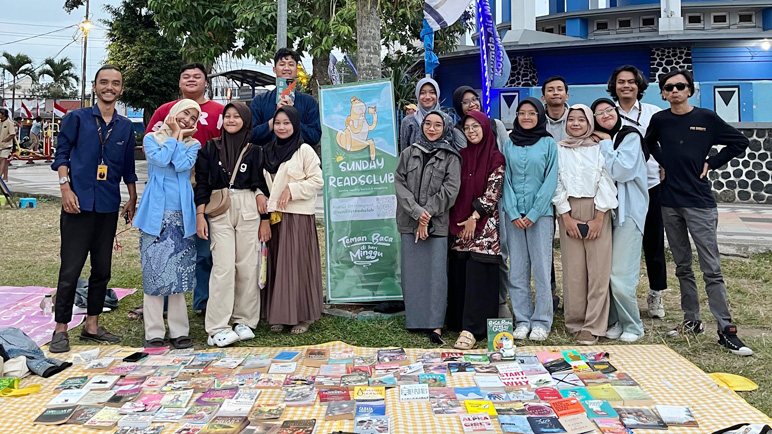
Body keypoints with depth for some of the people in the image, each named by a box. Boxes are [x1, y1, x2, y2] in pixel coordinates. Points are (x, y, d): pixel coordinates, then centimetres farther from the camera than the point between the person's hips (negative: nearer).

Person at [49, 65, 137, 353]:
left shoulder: (125, 126, 12)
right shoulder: (77, 118, 2)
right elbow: (62, 154, 0)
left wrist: (133, 200, 16)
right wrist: (66, 188, -11)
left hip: (108, 206, 4)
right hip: (79, 203, -4)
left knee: (102, 268, 9)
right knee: (70, 269, -4)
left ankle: (92, 325, 20)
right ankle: (61, 329, 7)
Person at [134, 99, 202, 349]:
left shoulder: (193, 144, 12)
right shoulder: (152, 138, 8)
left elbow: (182, 164, -8)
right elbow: (160, 159, -12)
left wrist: (179, 136, 1)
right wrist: (174, 136, 1)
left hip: (181, 216, 2)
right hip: (155, 214, -2)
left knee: (179, 274, 3)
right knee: (153, 273, -2)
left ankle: (179, 331, 10)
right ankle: (154, 332, 5)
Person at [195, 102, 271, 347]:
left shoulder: (254, 152, 10)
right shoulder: (210, 148, 8)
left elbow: (262, 187, 11)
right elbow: (202, 183, 5)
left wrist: (265, 220, 8)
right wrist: (200, 215, -4)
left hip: (248, 210, 1)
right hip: (219, 212, -1)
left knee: (248, 267, 1)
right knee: (224, 267, -9)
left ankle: (244, 321, 14)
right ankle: (216, 328, -5)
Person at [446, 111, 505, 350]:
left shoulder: (496, 158, -1)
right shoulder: (461, 156, 12)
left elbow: (493, 191, -7)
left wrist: (474, 217, -11)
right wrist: (455, 221, 4)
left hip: (484, 223, -4)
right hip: (460, 224, 5)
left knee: (477, 274, -10)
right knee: (458, 273, 3)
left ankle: (471, 329, -12)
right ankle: (460, 322, 13)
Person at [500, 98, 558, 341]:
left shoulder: (549, 144, 2)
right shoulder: (509, 144, 10)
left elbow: (551, 181, -3)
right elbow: (505, 180, 6)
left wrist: (533, 214, -10)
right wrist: (513, 213, -4)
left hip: (541, 213, -2)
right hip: (513, 214, 3)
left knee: (542, 268, -1)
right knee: (516, 270, 3)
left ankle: (542, 322, 7)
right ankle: (522, 320, 12)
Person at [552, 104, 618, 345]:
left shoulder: (599, 148, 5)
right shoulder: (559, 150, 8)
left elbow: (606, 183, 0)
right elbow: (556, 185, 3)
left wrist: (598, 218, -7)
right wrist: (567, 217, -6)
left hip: (597, 212, -1)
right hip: (569, 213, 1)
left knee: (598, 270, -4)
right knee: (573, 269, 0)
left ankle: (593, 327, -1)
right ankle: (575, 322, 11)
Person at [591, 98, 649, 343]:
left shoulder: (630, 137, -3)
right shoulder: (596, 142, 16)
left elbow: (622, 171, -16)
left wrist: (606, 145, -7)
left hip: (627, 211, -6)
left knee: (621, 275, -10)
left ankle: (632, 326, 6)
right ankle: (615, 321, 18)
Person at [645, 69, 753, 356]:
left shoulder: (706, 118, -2)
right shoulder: (659, 120, 5)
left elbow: (740, 142, 6)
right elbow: (649, 143, 26)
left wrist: (711, 163, -2)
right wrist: (664, 163, 10)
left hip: (700, 203, -3)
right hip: (670, 203, 4)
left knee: (711, 269, -7)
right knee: (682, 268, 12)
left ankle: (726, 331, -4)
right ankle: (692, 322, 22)